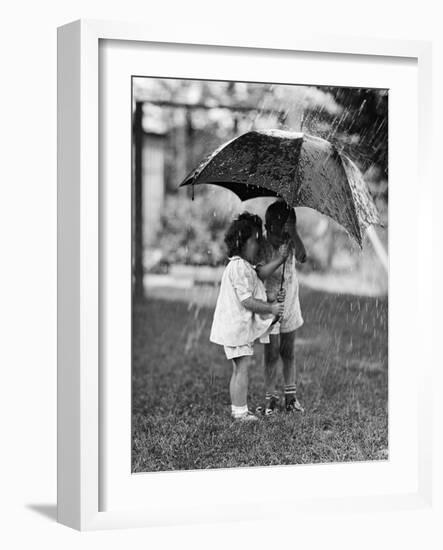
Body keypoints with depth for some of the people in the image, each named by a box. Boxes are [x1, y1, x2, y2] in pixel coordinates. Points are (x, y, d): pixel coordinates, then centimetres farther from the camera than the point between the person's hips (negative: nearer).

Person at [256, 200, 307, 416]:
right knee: (272, 354, 0)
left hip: (289, 304, 4)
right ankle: (270, 397, 11)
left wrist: (293, 232, -36)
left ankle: (291, 395, 22)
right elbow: (261, 273, -27)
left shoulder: (290, 243, -4)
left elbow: (302, 257, -24)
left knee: (289, 353, 12)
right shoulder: (262, 246, -13)